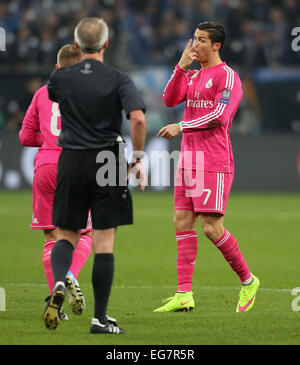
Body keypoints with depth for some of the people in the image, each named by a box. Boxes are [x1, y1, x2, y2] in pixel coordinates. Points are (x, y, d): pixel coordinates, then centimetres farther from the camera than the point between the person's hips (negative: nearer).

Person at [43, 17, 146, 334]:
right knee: (104, 242, 2)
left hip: (71, 163, 2)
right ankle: (100, 318, 3)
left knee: (66, 235, 13)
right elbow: (138, 118, -18)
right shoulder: (118, 79, -5)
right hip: (108, 162, -2)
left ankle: (59, 284, -17)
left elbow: (48, 94, 26)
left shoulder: (61, 78, 2)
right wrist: (138, 159, -7)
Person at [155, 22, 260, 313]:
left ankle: (247, 281, 9)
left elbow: (219, 116, -16)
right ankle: (184, 295, 0)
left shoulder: (227, 76, -6)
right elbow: (169, 100, 5)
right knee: (182, 222, 1)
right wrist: (182, 66, -3)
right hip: (188, 158, 8)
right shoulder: (191, 76, 18)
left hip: (213, 162, -8)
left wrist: (181, 127, -18)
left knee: (212, 228, -10)